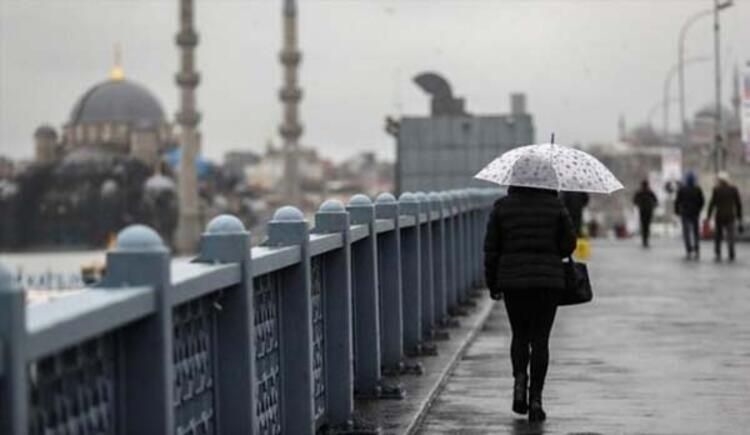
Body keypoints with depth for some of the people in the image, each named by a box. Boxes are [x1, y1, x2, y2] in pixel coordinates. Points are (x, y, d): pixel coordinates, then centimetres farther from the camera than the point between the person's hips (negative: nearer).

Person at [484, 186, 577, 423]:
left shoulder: (502, 207, 0)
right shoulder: (555, 206, -2)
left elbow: (491, 249, 2)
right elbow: (569, 245, 0)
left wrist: (493, 284, 10)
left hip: (513, 281, 1)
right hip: (548, 280, -1)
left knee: (520, 335, 18)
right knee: (540, 339, 4)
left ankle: (520, 378, -8)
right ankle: (535, 399, -3)